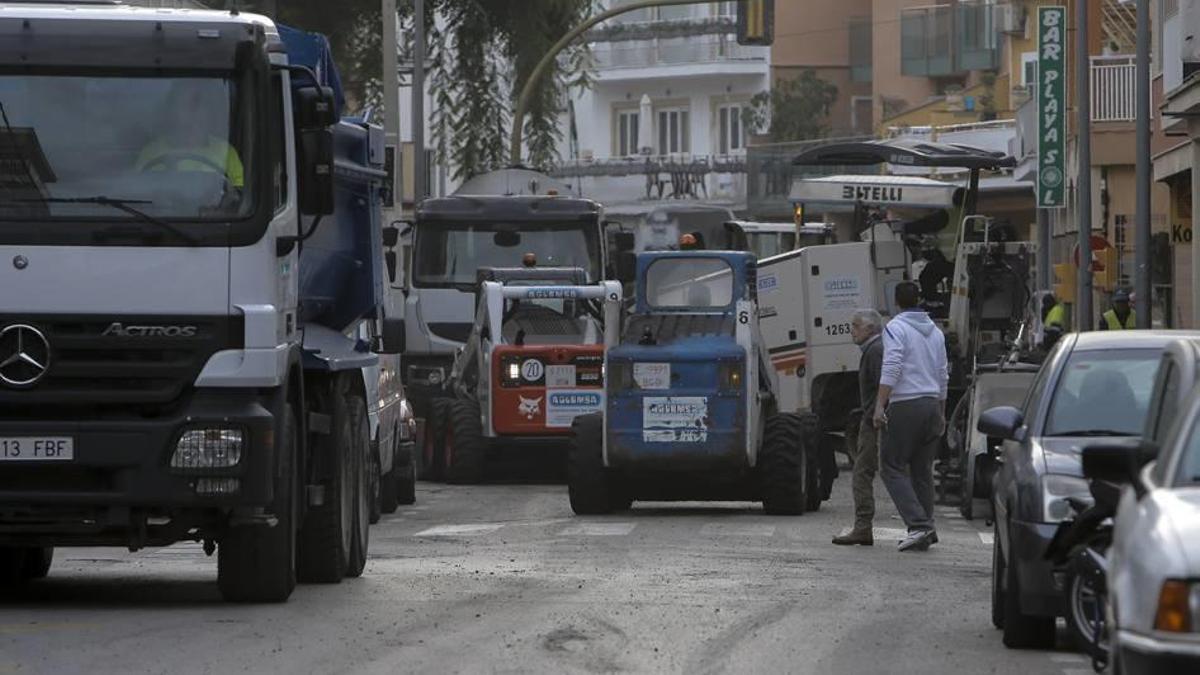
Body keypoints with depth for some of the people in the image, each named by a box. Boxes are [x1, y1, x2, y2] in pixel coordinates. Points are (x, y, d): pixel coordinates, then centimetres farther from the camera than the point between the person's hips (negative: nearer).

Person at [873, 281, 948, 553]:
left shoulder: (896, 328, -6)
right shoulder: (935, 331, 16)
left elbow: (891, 368, -18)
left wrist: (880, 406, -20)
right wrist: (941, 414, 29)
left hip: (905, 407, -7)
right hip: (932, 404, 7)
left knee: (892, 466, -4)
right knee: (923, 470, 12)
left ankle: (918, 524, -18)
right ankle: (925, 529, 9)